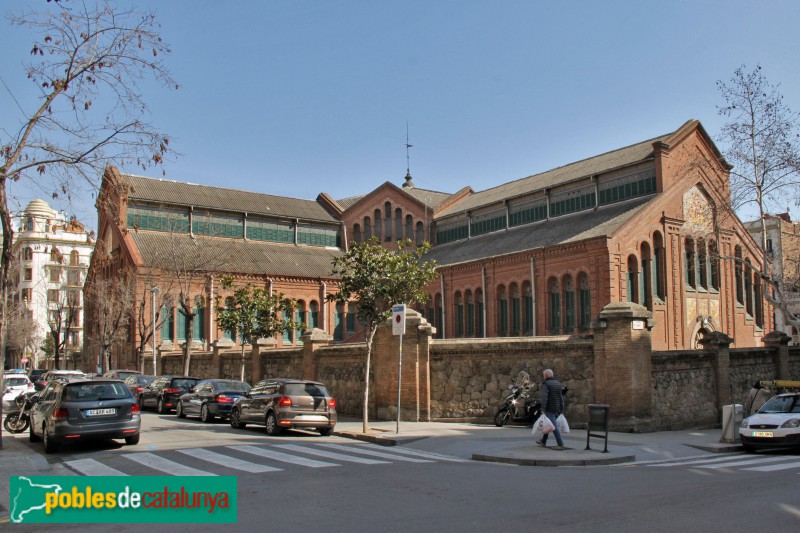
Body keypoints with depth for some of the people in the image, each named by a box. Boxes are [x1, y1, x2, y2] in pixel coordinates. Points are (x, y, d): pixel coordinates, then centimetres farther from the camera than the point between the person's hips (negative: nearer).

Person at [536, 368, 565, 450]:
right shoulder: (558, 383, 11)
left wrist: (543, 409, -27)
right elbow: (561, 398, 12)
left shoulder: (546, 384, -12)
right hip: (557, 409, 8)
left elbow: (544, 397, -24)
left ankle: (560, 444, -12)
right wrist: (562, 410, 15)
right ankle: (543, 441, 29)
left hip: (549, 409, -8)